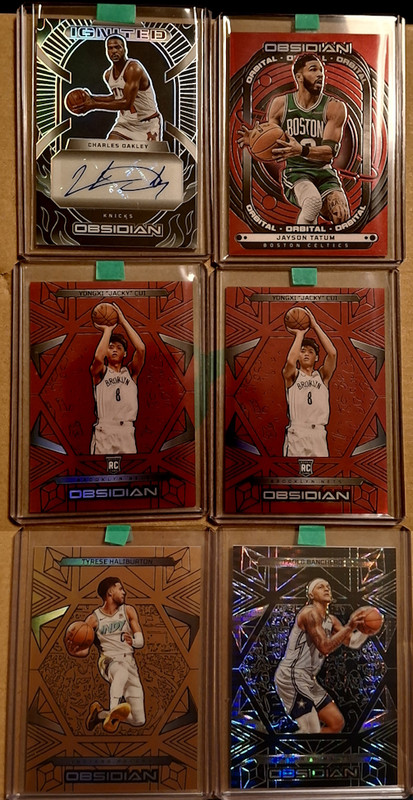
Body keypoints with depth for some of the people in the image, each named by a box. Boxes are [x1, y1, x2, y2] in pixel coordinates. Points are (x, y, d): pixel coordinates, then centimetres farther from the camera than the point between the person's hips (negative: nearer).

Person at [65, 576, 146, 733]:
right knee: (122, 671, -42)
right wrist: (73, 651, -19)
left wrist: (133, 641, -21)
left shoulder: (128, 611, 9)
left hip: (130, 662, 4)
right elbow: (85, 651, 5)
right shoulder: (93, 619, 3)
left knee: (139, 721, -1)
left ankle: (101, 713, 17)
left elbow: (140, 641, 3)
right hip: (108, 661, -4)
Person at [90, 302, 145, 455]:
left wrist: (123, 321, 1)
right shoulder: (99, 372, 9)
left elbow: (141, 349, -3)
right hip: (103, 432, -2)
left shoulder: (131, 372, 13)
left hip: (127, 432, 2)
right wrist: (108, 329, -2)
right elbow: (98, 357, -14)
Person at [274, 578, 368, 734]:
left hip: (308, 679, 10)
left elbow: (353, 642, 12)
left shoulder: (331, 620, 14)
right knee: (312, 730, -12)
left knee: (337, 723, 13)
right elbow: (325, 647, -26)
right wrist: (349, 627, -28)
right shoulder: (310, 613, -15)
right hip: (291, 676, -10)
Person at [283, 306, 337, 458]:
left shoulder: (322, 375, 14)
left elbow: (332, 353, -2)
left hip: (318, 434, 2)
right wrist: (300, 334, -2)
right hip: (296, 433, -2)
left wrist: (315, 326, 0)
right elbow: (290, 361, -15)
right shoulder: (291, 375, 9)